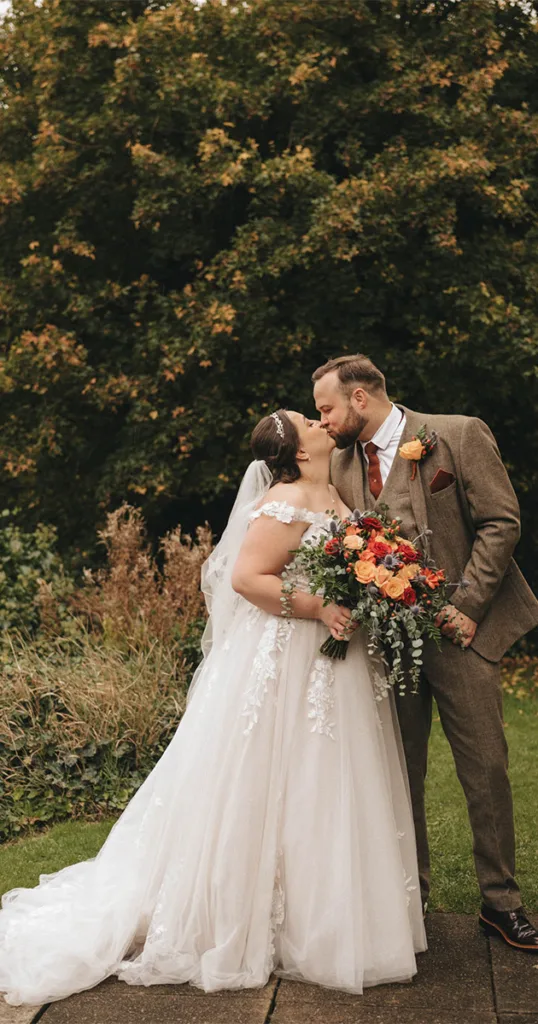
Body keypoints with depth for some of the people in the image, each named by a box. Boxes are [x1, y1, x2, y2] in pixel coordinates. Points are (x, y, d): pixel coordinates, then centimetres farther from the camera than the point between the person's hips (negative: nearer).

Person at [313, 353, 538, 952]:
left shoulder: (460, 436, -4)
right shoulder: (340, 466, 10)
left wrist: (465, 605, -13)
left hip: (458, 631, -4)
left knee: (486, 769, 0)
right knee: (399, 774, 8)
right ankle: (409, 897, 24)